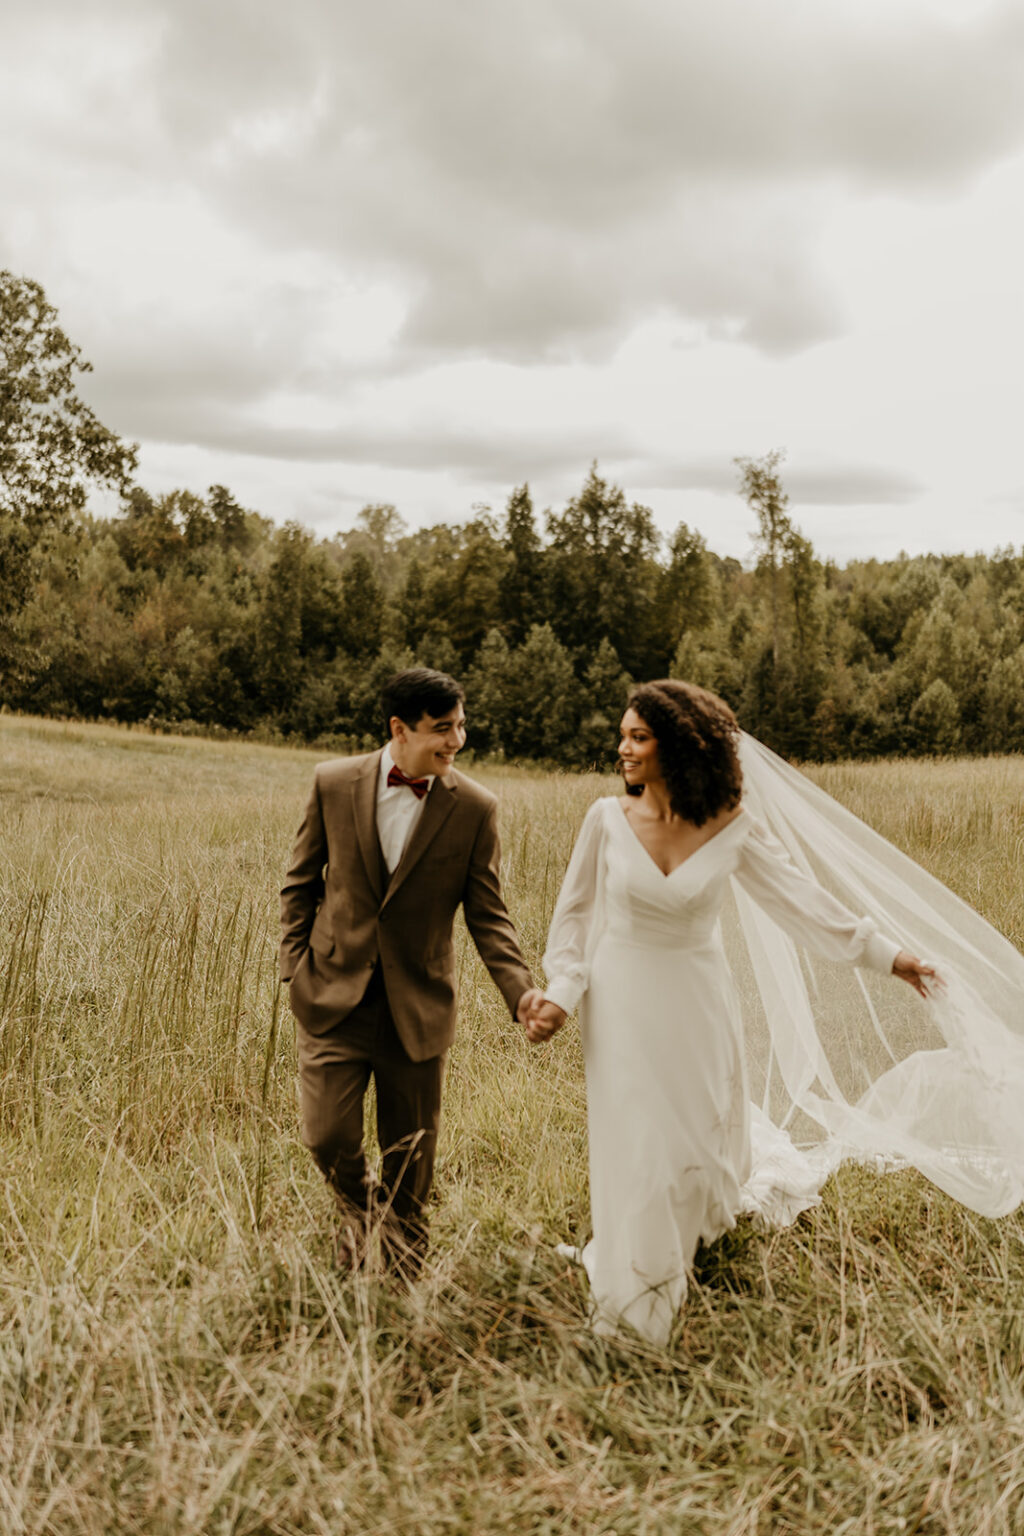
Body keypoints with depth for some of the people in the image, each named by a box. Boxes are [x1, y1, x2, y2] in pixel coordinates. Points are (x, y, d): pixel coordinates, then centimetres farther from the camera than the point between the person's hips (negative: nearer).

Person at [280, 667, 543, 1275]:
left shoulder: (475, 808, -6)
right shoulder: (334, 784, -4)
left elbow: (488, 915, -4)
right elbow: (301, 883, 7)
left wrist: (523, 989, -18)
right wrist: (297, 965, -1)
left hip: (418, 1007, 0)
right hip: (335, 996, 0)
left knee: (411, 1160, 9)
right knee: (329, 1137, -5)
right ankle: (359, 1206, 31)